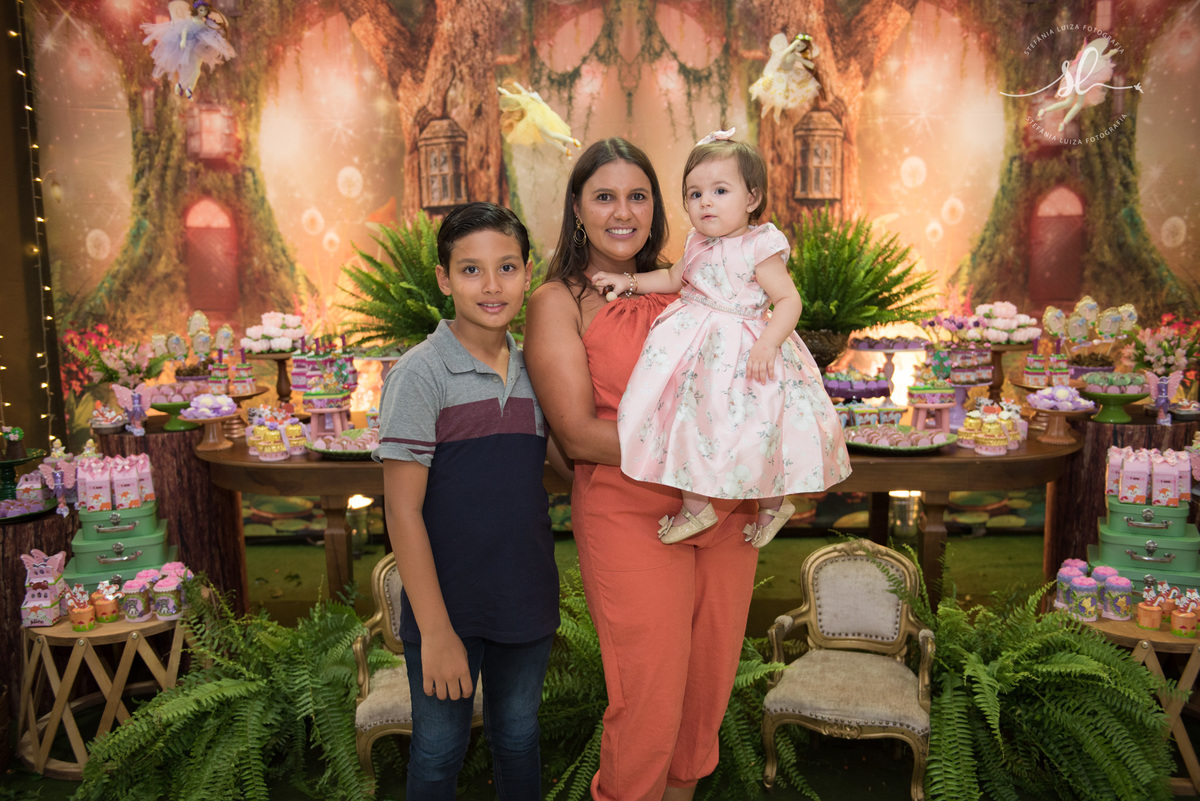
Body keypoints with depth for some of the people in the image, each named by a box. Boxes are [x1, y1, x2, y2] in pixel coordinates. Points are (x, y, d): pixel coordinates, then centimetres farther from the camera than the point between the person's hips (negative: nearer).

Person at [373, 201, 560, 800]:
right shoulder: (420, 374, -15)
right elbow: (403, 510, -15)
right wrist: (435, 630, -15)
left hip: (527, 598, 5)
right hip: (448, 605, -4)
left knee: (519, 736, 21)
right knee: (439, 750, 14)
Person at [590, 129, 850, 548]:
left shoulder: (759, 248, -14)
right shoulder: (699, 243, 8)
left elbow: (789, 300, -16)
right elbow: (675, 278, 25)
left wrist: (768, 342, -30)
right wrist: (630, 282, 17)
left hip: (742, 351, -7)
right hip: (697, 342, 7)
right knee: (691, 418, 9)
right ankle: (696, 504, 24)